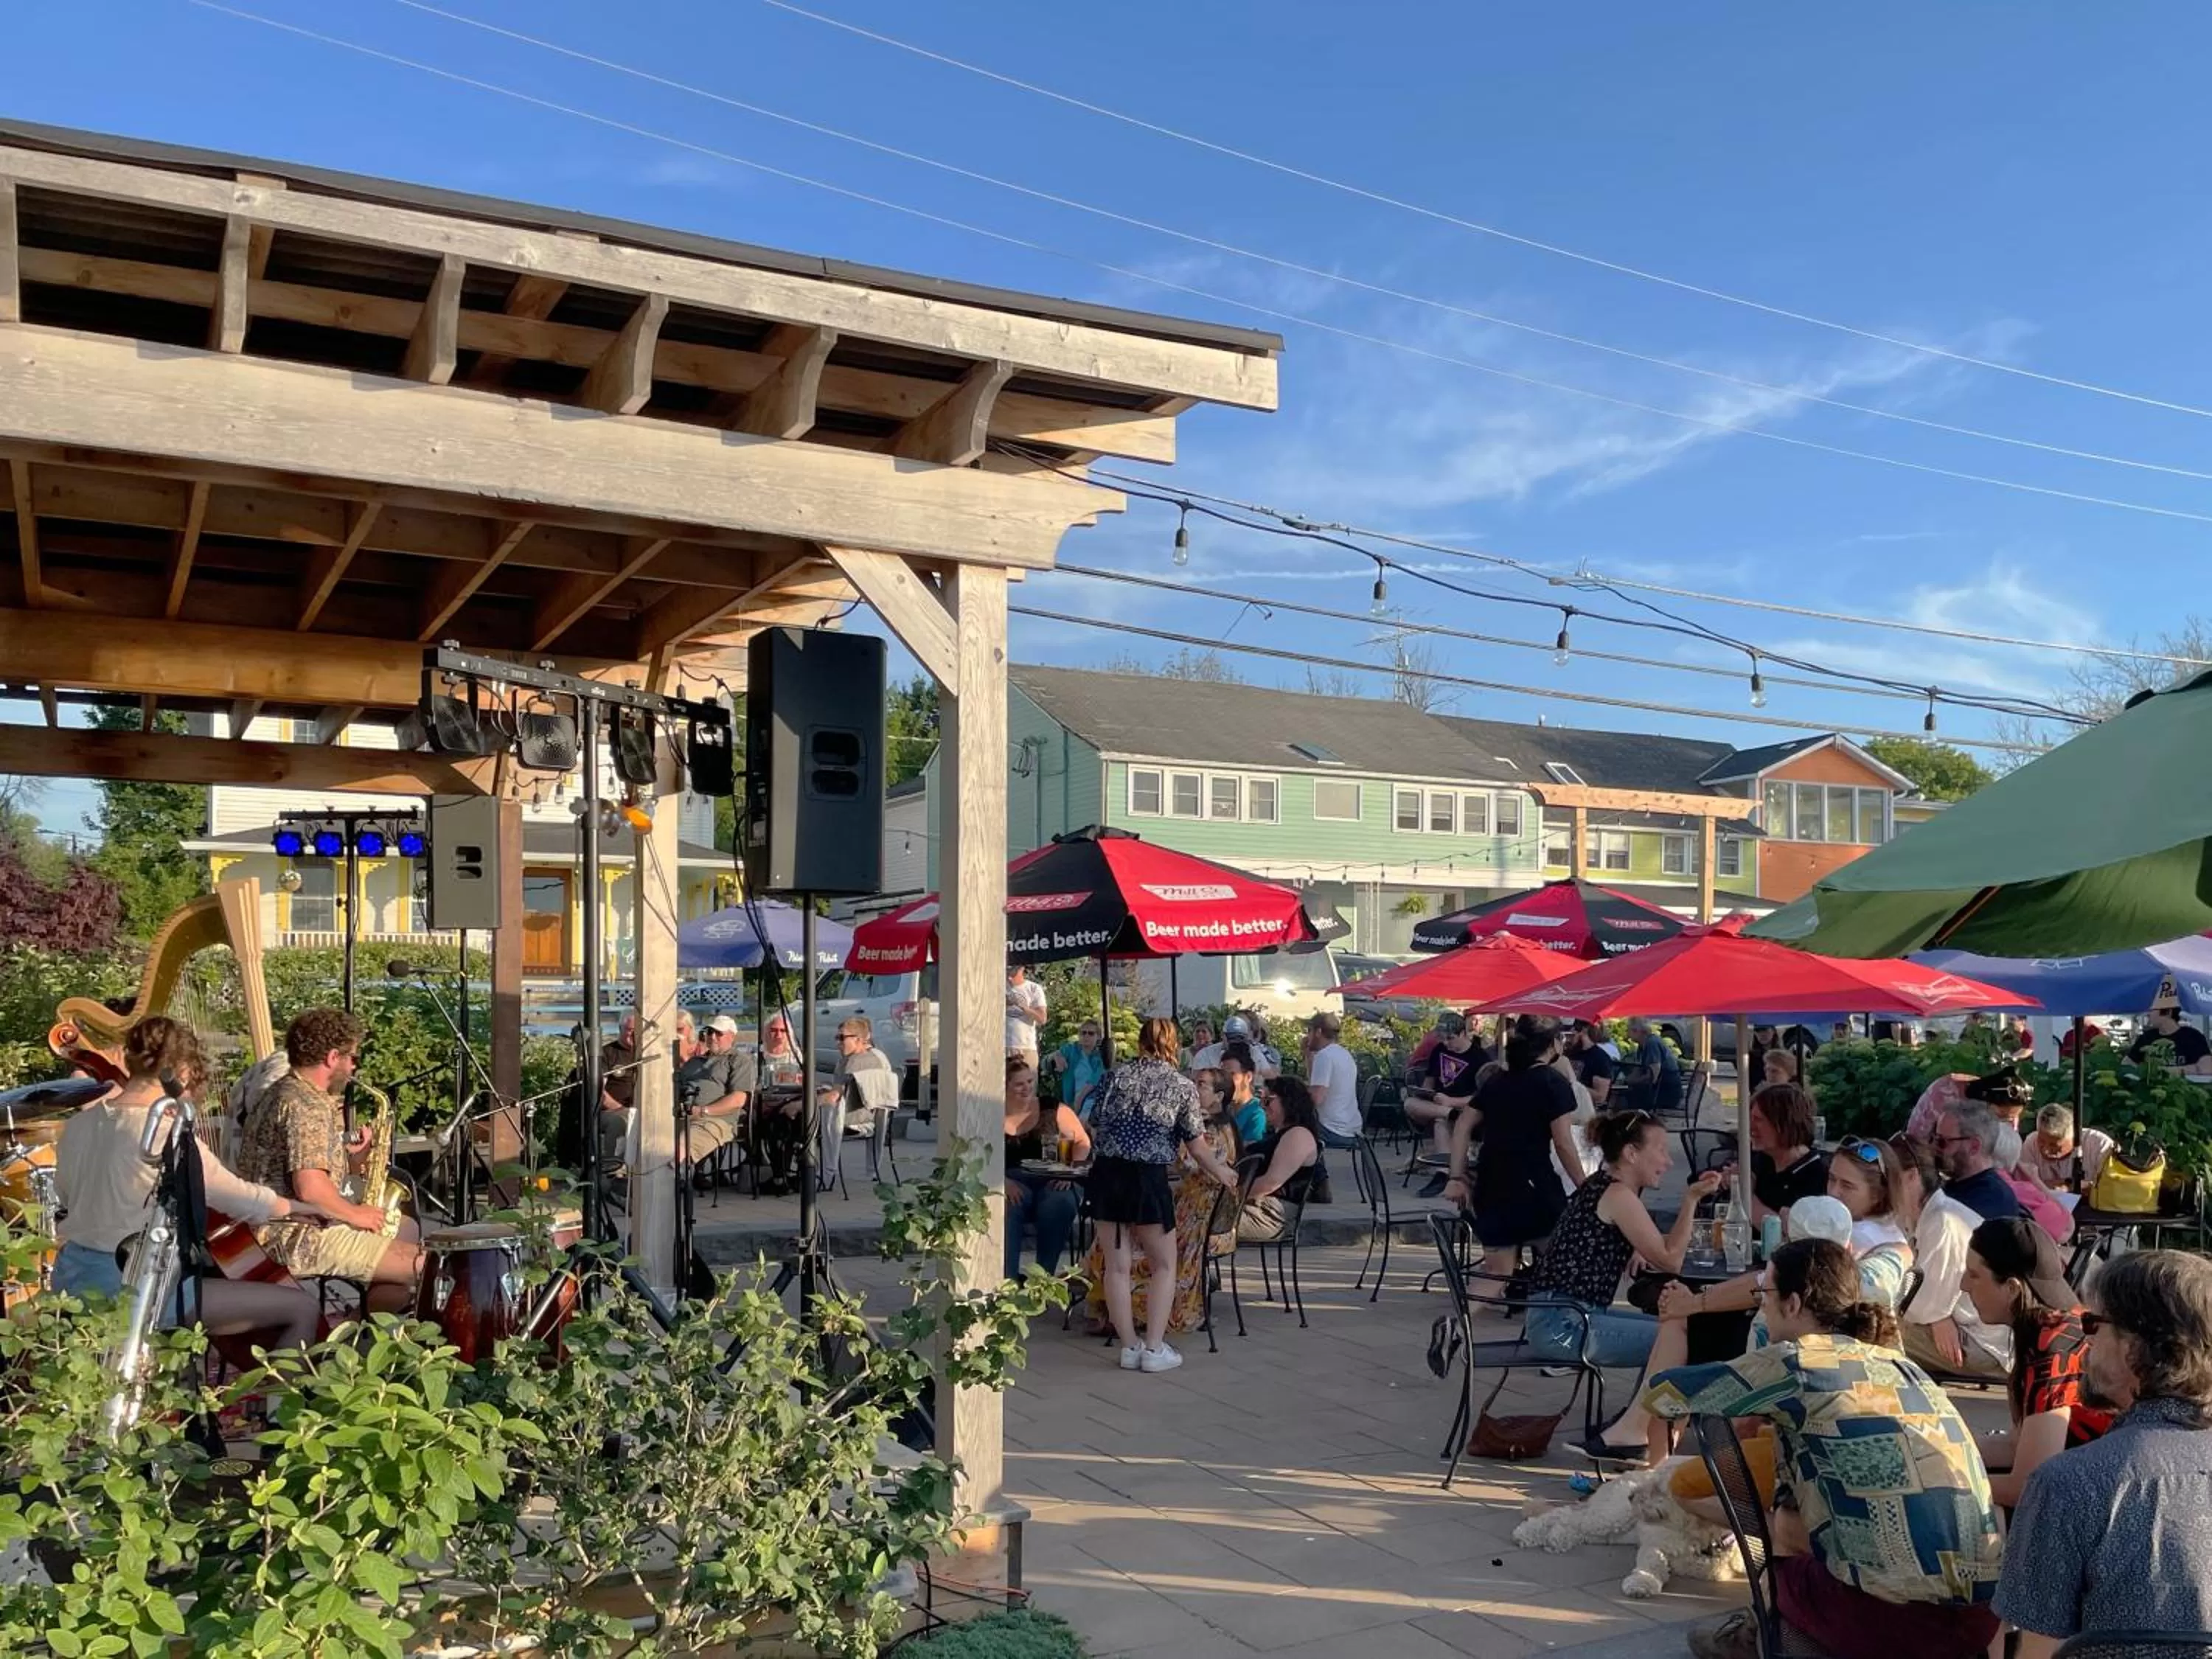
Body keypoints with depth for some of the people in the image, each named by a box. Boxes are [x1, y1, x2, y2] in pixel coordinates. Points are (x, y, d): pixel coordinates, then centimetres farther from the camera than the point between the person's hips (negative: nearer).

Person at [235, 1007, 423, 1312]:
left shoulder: (289, 1091, 15)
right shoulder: (307, 1105, -19)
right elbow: (311, 1189, -29)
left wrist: (348, 1153, 6)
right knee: (423, 1266, -17)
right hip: (296, 1239, -11)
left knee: (407, 1230, 23)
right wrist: (356, 1214, -13)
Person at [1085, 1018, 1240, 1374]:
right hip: (1148, 1178, -3)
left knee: (1117, 1265, 9)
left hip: (1106, 1173, 3)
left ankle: (1129, 1346, 12)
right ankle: (1154, 1348, 5)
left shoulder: (1117, 1077, 7)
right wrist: (1222, 1173, 18)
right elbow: (1197, 1148, 1)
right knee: (1164, 1266, 11)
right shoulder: (1182, 1086, 0)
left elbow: (1094, 1131, 8)